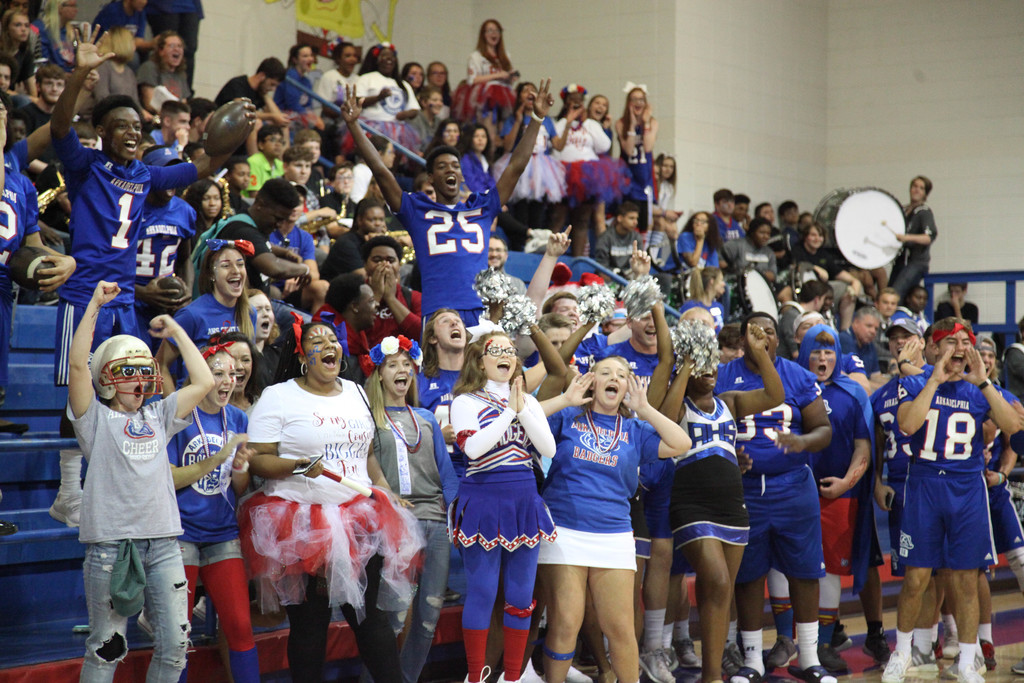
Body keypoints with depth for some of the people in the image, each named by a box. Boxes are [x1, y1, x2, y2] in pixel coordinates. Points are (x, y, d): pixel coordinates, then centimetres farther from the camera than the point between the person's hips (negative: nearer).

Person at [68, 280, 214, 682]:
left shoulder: (158, 417, 16)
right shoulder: (96, 419, 4)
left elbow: (204, 382, 11)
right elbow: (78, 365, -9)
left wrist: (175, 330, 14)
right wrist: (95, 305, -9)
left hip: (162, 542, 4)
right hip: (109, 543, -4)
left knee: (175, 643, 3)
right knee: (107, 647, -2)